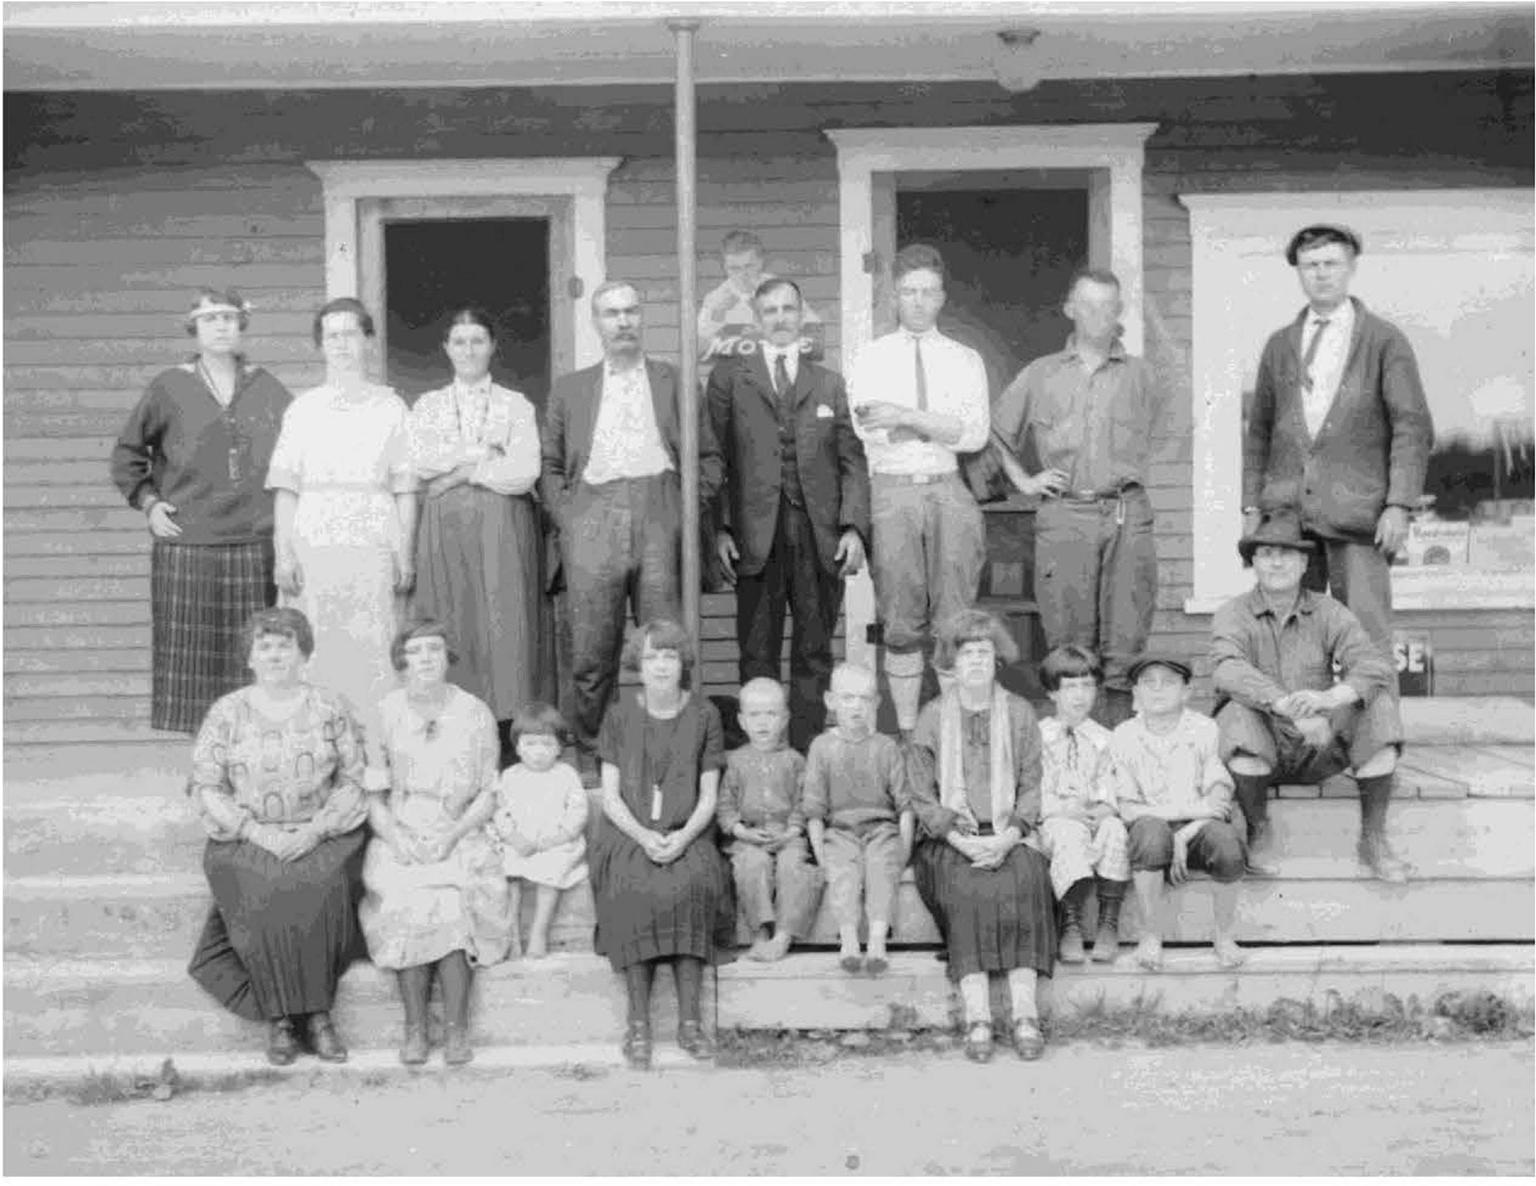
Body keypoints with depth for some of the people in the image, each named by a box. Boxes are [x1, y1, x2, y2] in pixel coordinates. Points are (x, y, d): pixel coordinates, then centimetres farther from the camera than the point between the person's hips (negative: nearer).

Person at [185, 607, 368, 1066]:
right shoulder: (226, 713, 5)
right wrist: (257, 831, -12)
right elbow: (205, 787, 0)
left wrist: (316, 830, -11)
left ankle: (317, 1013, -19)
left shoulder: (329, 709, 7)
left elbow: (353, 780, 4)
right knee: (263, 899, -31)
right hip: (246, 838, 0)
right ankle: (278, 1017, -18)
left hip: (322, 834, 0)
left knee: (321, 891, -31)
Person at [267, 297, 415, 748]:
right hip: (313, 545, 1)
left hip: (374, 546, -1)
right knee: (315, 651, -3)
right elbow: (286, 489, 8)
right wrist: (284, 554, -1)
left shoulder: (390, 407, 9)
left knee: (373, 649, -5)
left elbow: (405, 490, 7)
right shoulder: (303, 408, 11)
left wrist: (405, 554, 0)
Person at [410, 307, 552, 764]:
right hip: (445, 526, 1)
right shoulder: (428, 406, 15)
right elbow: (419, 462, -2)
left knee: (506, 622, -7)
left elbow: (525, 472, -4)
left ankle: (509, 734, -5)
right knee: (452, 625, -4)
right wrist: (483, 452, -6)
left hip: (504, 525, -1)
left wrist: (461, 472, -4)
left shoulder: (516, 405, 9)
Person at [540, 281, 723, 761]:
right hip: (592, 521, 1)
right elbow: (549, 464, 19)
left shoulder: (675, 382, 18)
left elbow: (708, 458, 17)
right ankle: (591, 754, 5)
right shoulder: (570, 388, 20)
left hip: (660, 519, 0)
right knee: (591, 656, -4)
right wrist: (565, 515, 3)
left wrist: (688, 506, 3)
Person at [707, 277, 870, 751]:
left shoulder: (829, 384, 15)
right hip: (756, 534, -2)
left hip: (821, 536, 2)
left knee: (814, 653, 4)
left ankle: (809, 754, 10)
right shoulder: (728, 379, 10)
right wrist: (721, 528, -7)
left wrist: (854, 528, -2)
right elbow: (716, 458, 3)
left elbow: (852, 461, 11)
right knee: (757, 653, 1)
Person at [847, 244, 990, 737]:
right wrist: (941, 427, -12)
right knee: (901, 620, 1)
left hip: (949, 491, 1)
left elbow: (976, 434, -4)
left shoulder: (965, 360, 11)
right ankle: (907, 729, 8)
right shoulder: (871, 359, 8)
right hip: (892, 490, -1)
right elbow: (871, 430, -6)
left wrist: (908, 417, -13)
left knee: (956, 617, 0)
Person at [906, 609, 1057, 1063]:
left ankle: (1025, 1014, -34)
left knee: (1022, 883, -31)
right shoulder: (933, 716, 9)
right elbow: (921, 795, 3)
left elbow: (1032, 786, 6)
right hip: (951, 838, -1)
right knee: (967, 889, -32)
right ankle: (977, 1020, -35)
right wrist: (960, 839, -12)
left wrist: (1008, 837, -11)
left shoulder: (1019, 714, 12)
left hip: (1010, 835, 1)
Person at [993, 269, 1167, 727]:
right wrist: (1023, 479, 11)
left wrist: (1132, 471, 16)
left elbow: (1154, 428, 29)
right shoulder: (1040, 375, 11)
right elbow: (997, 434, 20)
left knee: (1126, 641, -4)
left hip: (1128, 516, 1)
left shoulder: (1139, 375, 12)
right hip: (1064, 515, 0)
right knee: (1068, 640, -1)